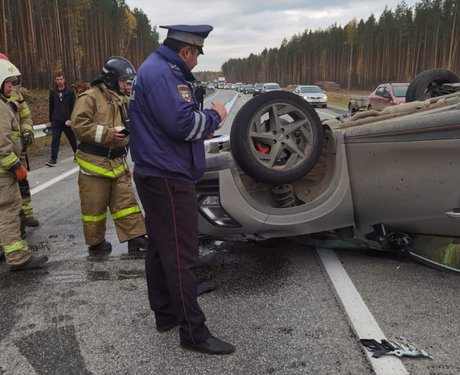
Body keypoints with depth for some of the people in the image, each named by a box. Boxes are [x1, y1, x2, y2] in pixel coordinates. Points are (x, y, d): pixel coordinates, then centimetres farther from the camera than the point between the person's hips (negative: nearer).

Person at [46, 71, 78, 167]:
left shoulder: (70, 91, -2)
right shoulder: (52, 91, 5)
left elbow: (73, 107, -5)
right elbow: (51, 107, 11)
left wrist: (70, 119, -14)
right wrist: (51, 119, 11)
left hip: (67, 121, -1)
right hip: (56, 121, 1)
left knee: (72, 139, 11)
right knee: (55, 139, -5)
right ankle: (53, 159, -4)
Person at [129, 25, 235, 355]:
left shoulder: (159, 69, 17)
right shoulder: (162, 74, -17)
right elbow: (182, 123, -26)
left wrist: (204, 127, 11)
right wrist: (214, 115, -10)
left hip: (158, 175, 11)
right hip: (168, 179, -11)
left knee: (161, 249, 16)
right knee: (182, 256, -6)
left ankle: (165, 314, 29)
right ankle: (194, 333, 3)